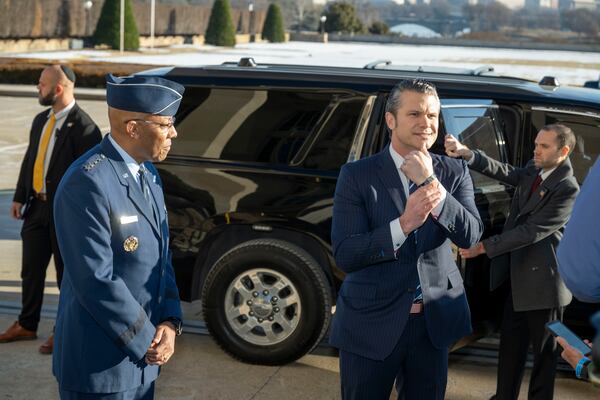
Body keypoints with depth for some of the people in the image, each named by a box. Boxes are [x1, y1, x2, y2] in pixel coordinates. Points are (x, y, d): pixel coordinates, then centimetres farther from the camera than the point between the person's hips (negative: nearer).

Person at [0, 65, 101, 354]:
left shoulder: (83, 127, -17)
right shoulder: (40, 120, 8)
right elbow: (29, 160, 14)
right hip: (37, 208, 7)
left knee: (66, 274, 8)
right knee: (31, 270, 17)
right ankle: (26, 325, 32)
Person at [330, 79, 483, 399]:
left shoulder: (455, 172, 1)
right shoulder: (357, 175, -7)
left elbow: (471, 236, -11)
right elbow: (345, 255, -14)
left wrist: (431, 183, -21)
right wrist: (404, 223, -26)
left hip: (433, 323, 3)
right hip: (371, 324, -3)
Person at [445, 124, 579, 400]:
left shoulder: (567, 190, -19)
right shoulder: (532, 172, 5)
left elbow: (531, 231, -23)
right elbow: (503, 171, -10)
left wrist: (485, 247, -23)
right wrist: (466, 153, -28)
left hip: (543, 279, -8)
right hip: (518, 275, 8)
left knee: (544, 348, 8)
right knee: (510, 342, 17)